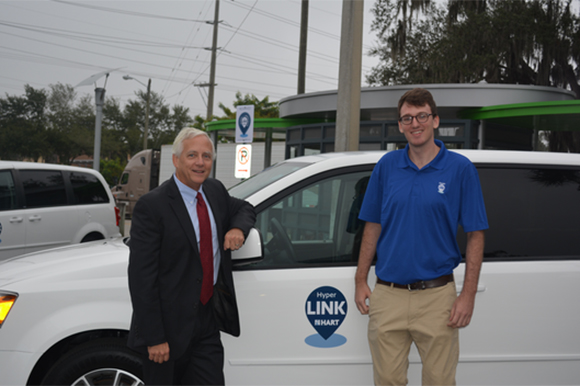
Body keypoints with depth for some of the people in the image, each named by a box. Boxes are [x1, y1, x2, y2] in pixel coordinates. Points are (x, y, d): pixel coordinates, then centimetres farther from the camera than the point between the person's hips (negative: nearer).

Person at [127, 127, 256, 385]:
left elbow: (244, 208, 28)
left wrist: (238, 228, 2)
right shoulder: (152, 206, -15)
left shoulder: (215, 191, 7)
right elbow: (141, 278, -17)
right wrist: (154, 338, -19)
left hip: (208, 326, 6)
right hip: (171, 326, -6)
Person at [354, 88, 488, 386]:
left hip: (436, 295, -2)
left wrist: (468, 295, -8)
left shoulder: (460, 169, -2)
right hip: (387, 295, 2)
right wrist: (360, 281, 5)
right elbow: (373, 226, 10)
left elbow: (475, 235, -2)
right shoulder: (387, 166, 6)